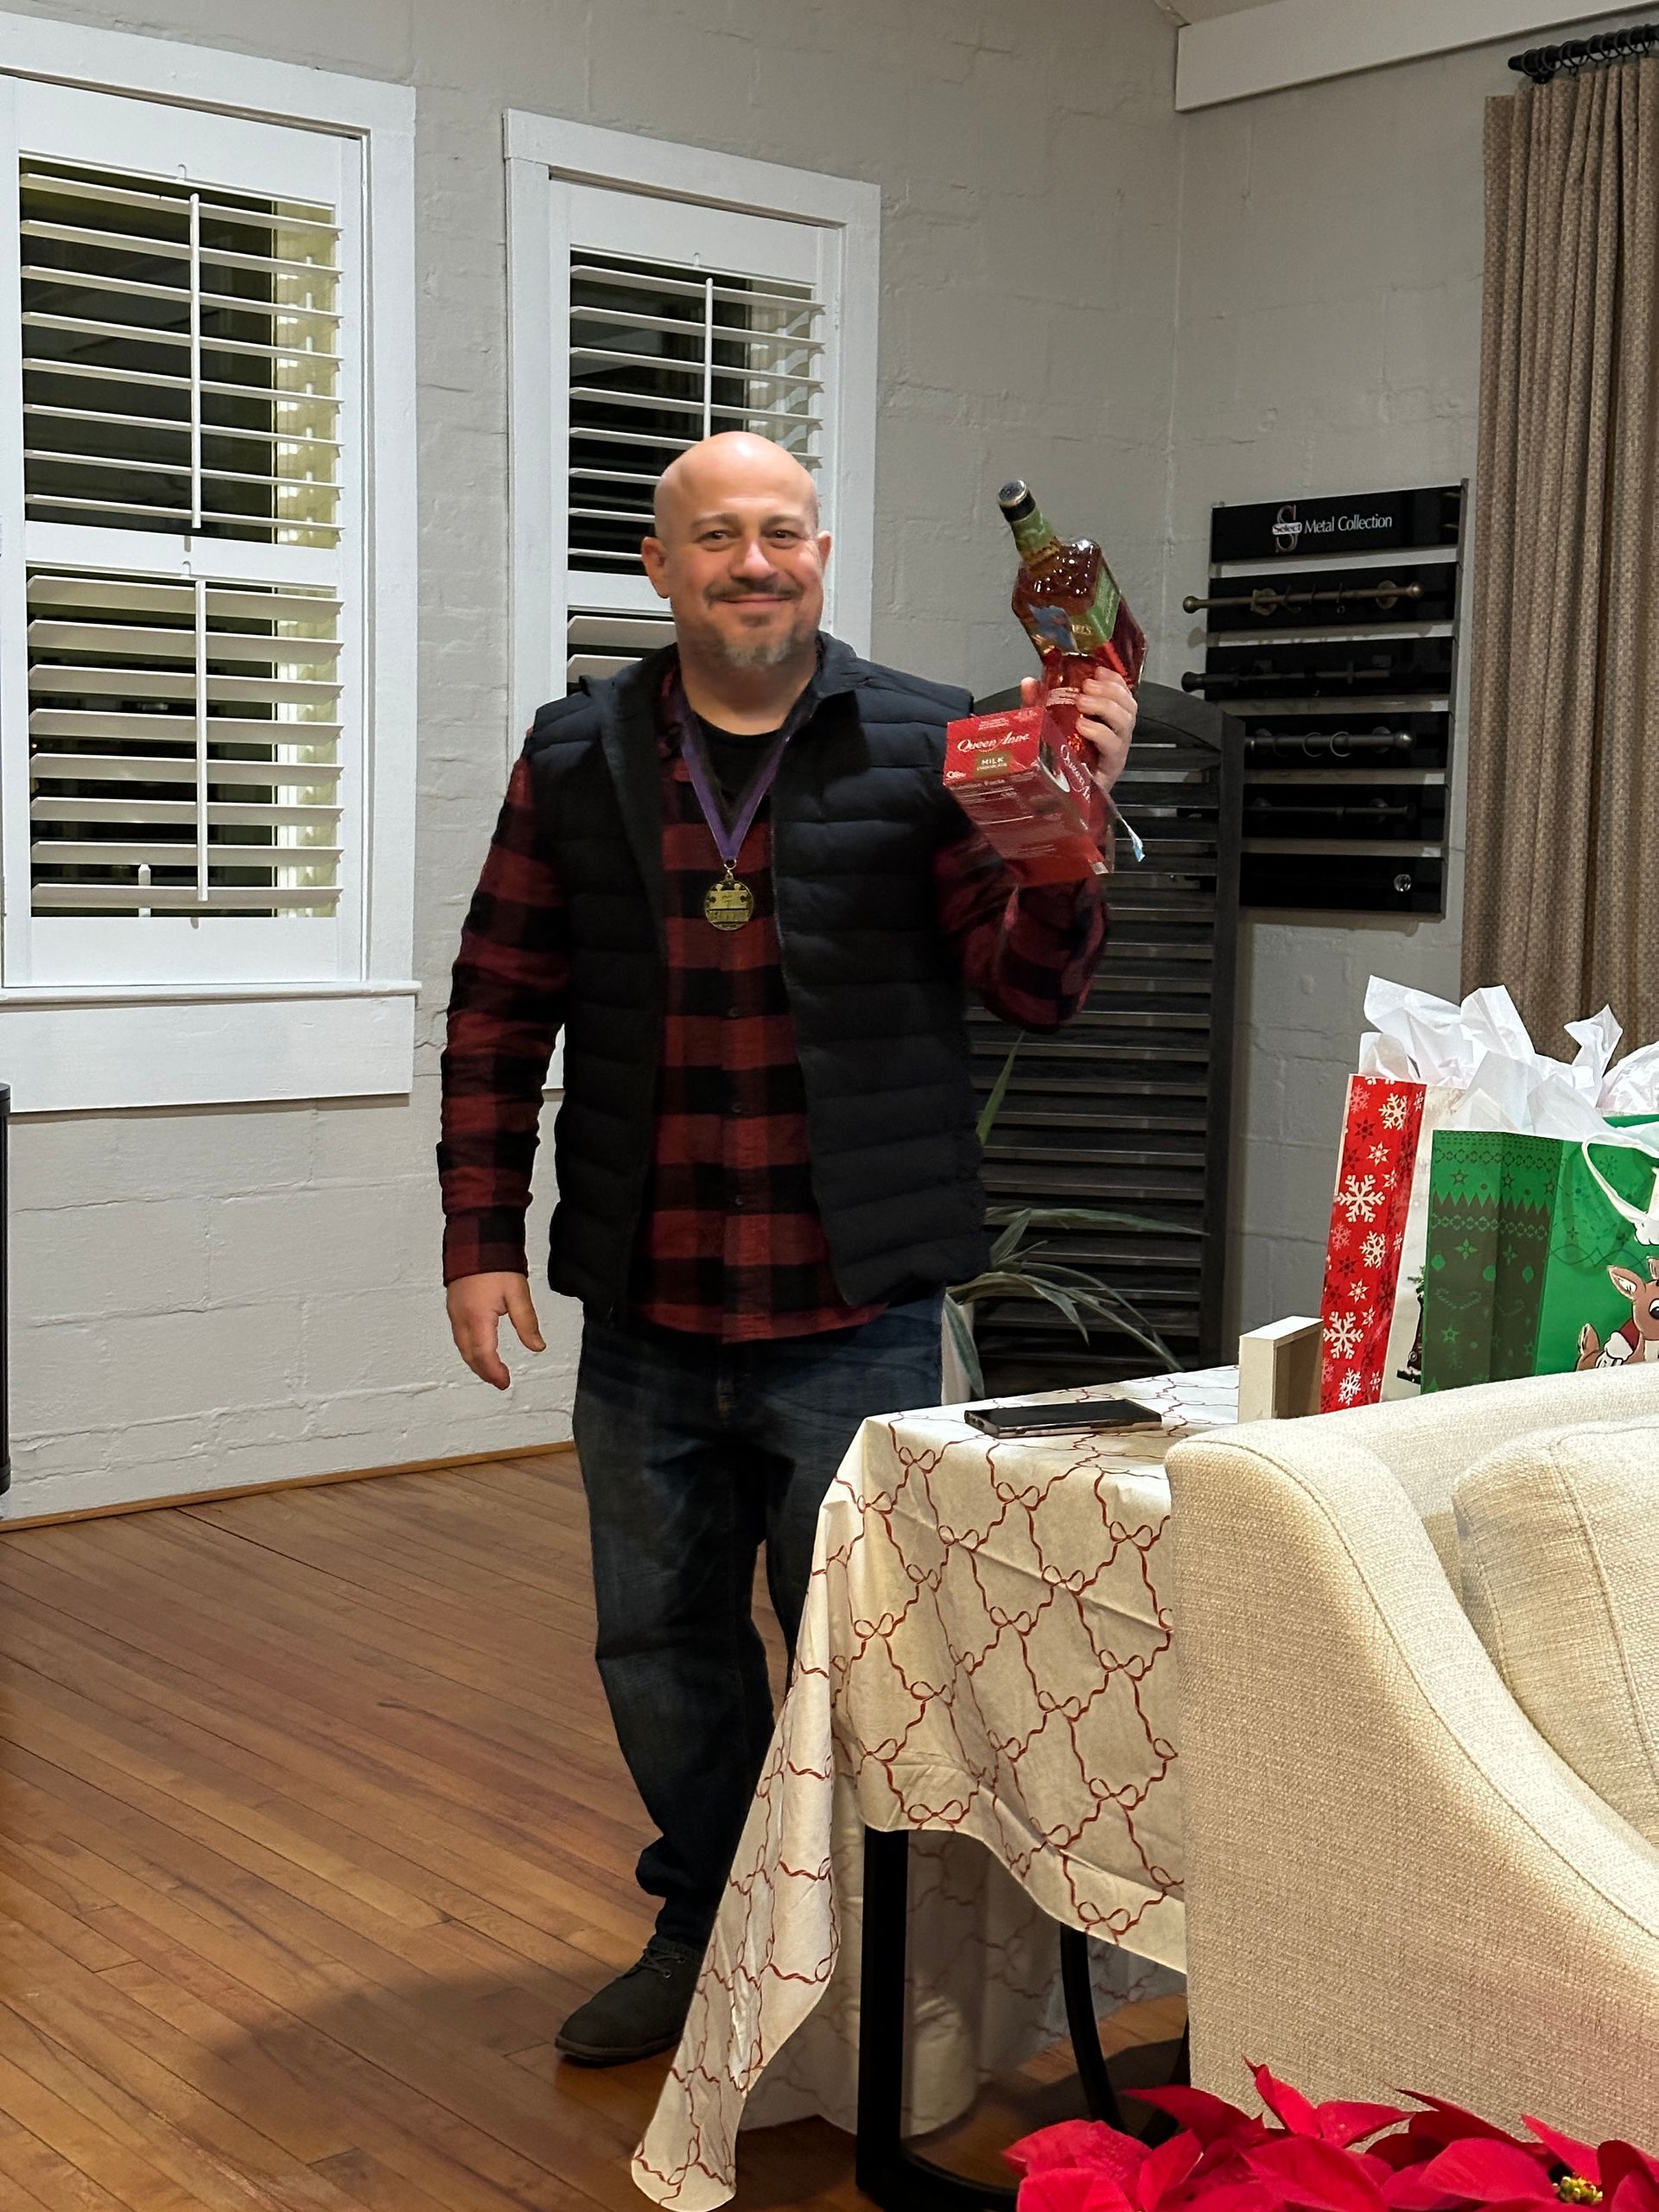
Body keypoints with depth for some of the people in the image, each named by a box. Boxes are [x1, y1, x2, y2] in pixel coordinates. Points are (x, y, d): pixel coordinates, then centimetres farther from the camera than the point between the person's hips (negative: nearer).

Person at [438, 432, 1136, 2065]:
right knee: (661, 1651, 17)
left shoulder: (924, 749, -2)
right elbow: (499, 1009, 8)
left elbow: (1031, 989, -6)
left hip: (851, 1314, -3)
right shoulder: (578, 758, 4)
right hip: (642, 1315, 3)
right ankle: (703, 1933, 37)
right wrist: (480, 1233, 3)